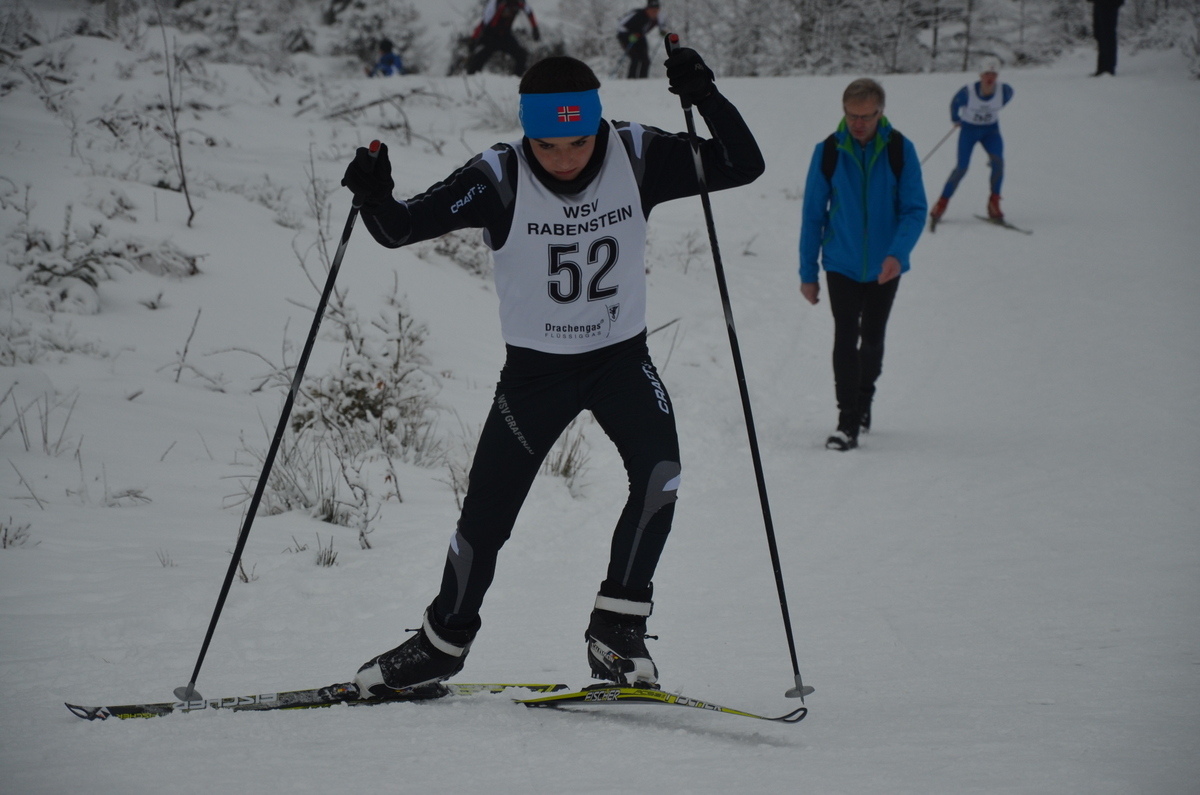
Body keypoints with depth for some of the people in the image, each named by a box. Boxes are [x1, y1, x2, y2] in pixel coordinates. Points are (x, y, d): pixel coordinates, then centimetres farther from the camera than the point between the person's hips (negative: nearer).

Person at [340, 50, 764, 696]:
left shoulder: (638, 158, -14)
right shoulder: (499, 180, -20)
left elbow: (743, 165, -13)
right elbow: (402, 228, -19)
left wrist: (705, 98, -29)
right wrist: (374, 199, -41)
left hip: (621, 357, 1)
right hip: (535, 368, -1)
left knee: (659, 472, -25)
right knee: (485, 515, 2)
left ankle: (616, 630, -12)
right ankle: (443, 642, 28)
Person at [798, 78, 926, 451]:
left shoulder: (900, 150, -9)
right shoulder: (828, 152, -8)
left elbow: (915, 210, -8)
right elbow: (813, 215, -1)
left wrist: (897, 253, -24)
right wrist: (808, 273, -1)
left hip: (884, 266, 1)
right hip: (841, 264, -1)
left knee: (871, 339, 14)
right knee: (845, 339, -12)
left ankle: (863, 400, 39)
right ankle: (848, 423, -9)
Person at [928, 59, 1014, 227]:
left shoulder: (1004, 91, -18)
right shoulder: (968, 92, -25)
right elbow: (955, 103, -3)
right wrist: (955, 119, 14)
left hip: (990, 130, 2)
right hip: (969, 129, -2)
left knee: (998, 161, -23)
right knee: (962, 167, -14)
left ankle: (994, 204, -13)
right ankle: (941, 204, -1)